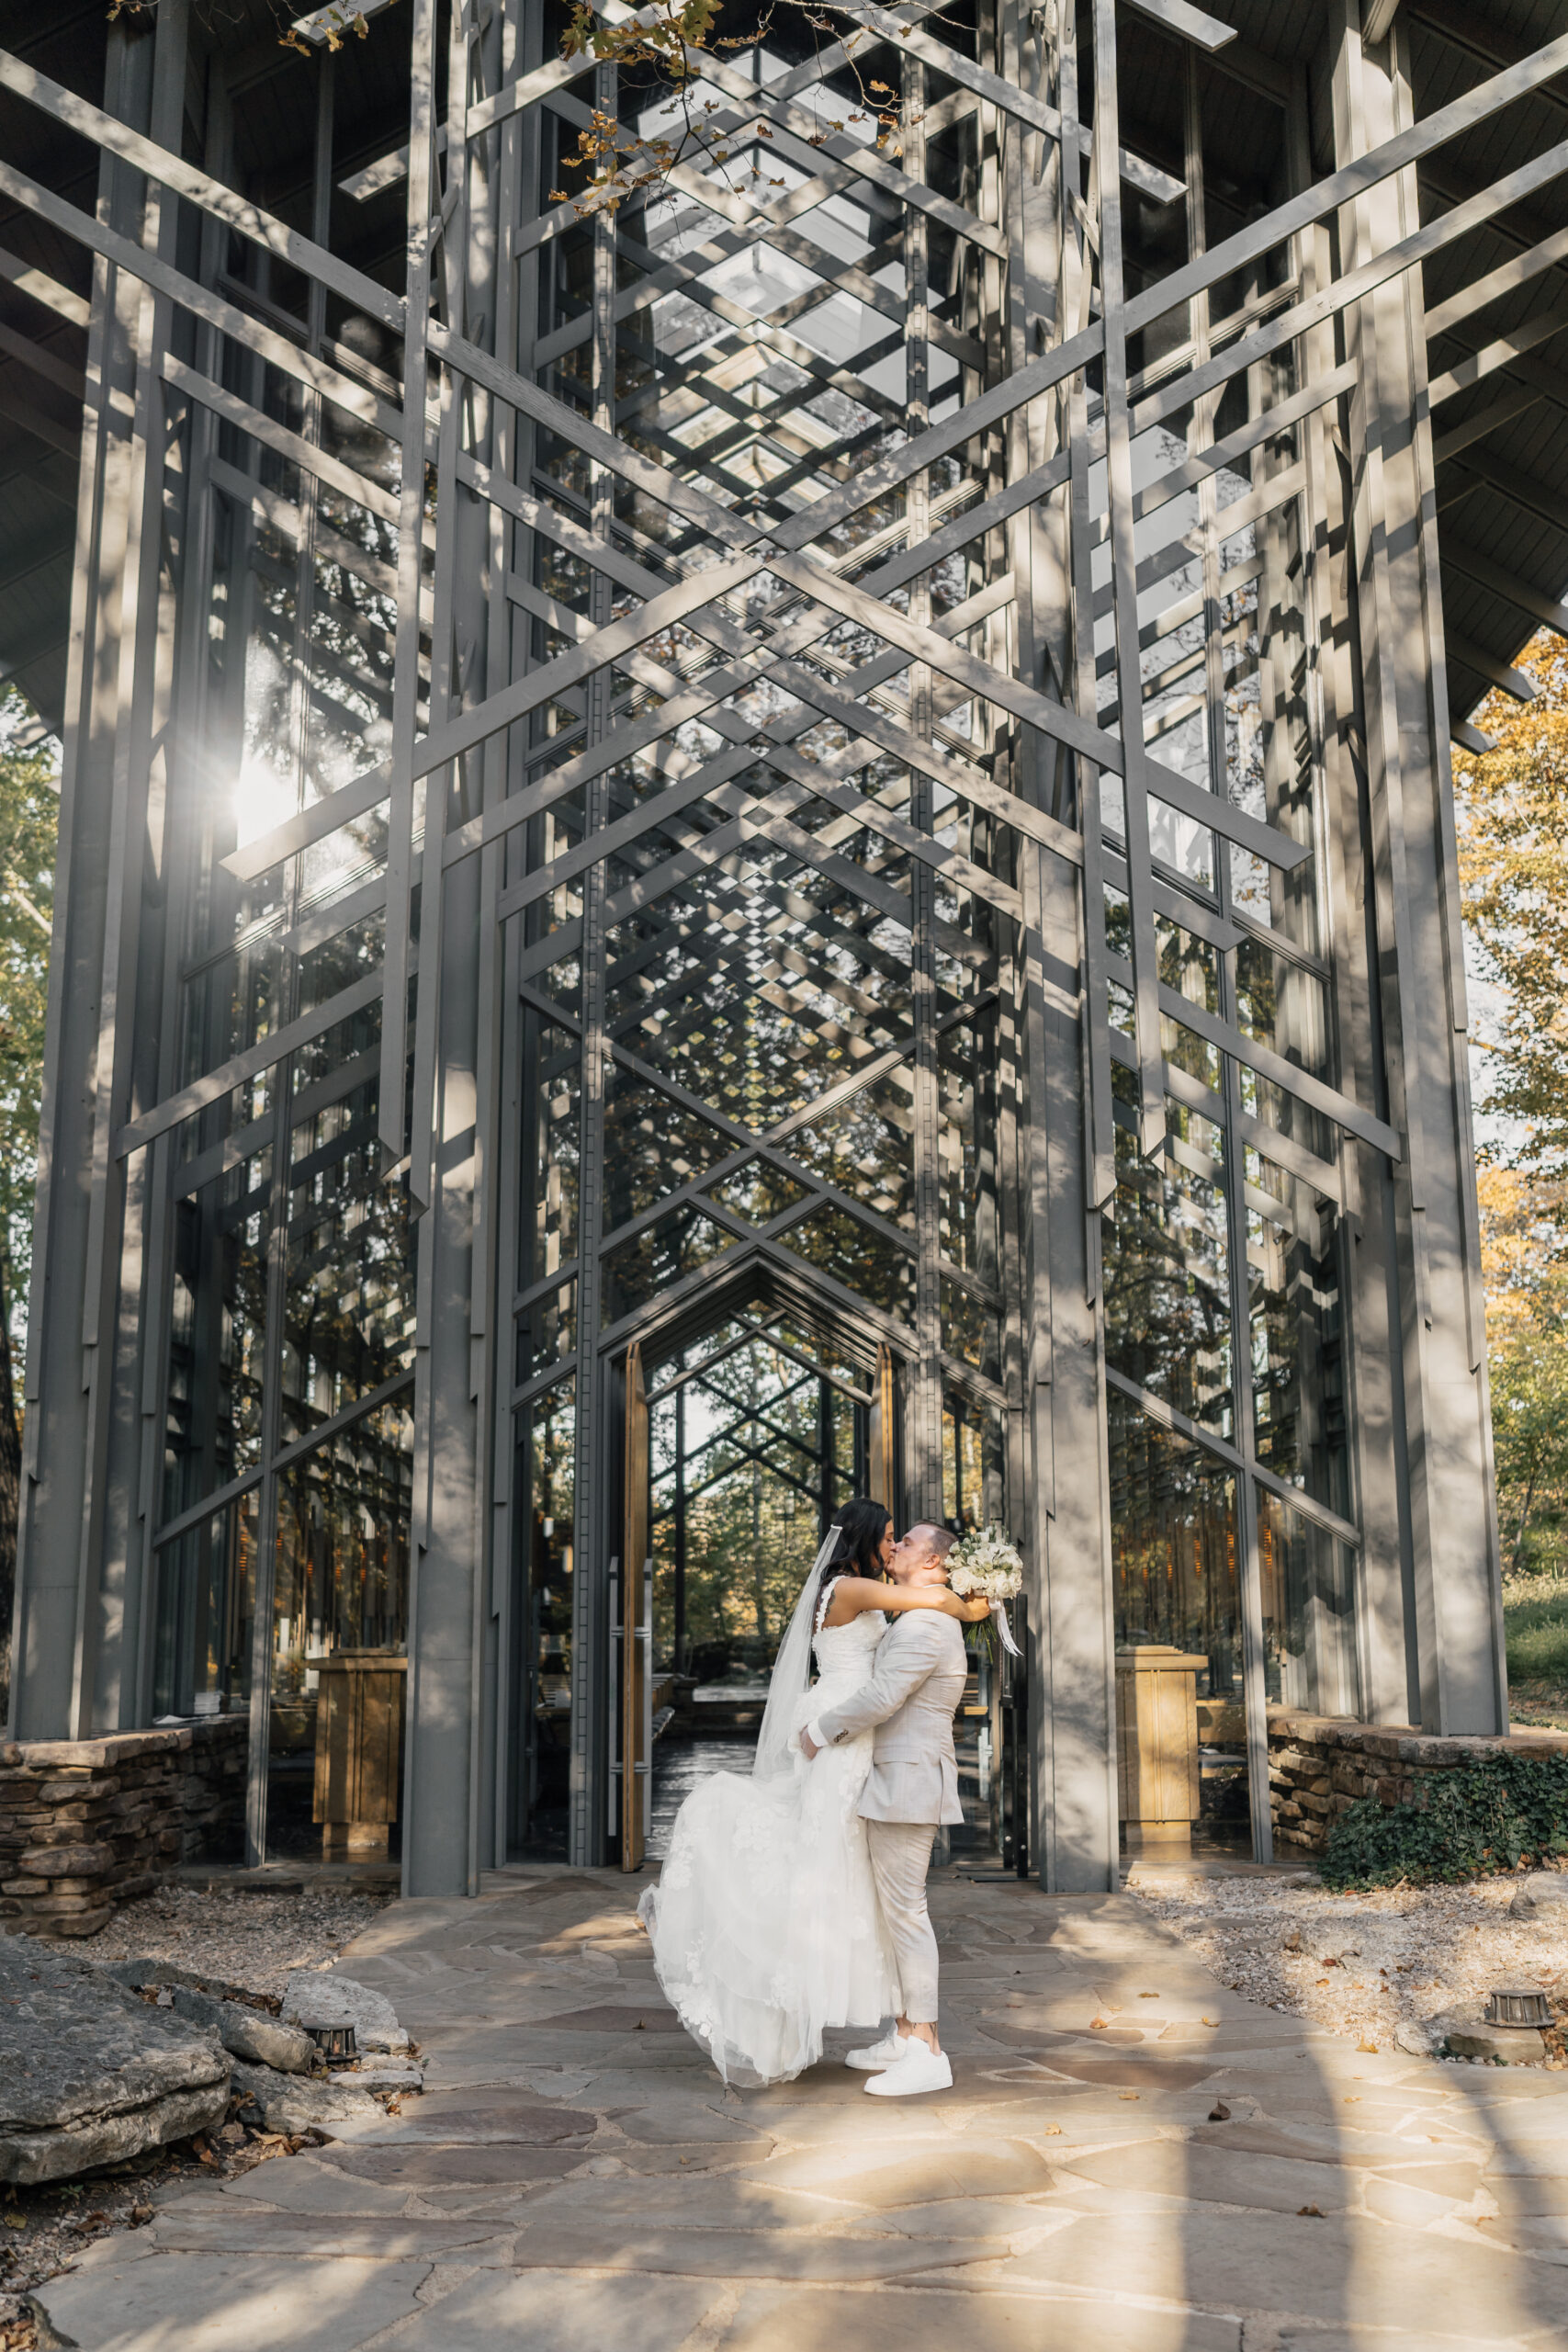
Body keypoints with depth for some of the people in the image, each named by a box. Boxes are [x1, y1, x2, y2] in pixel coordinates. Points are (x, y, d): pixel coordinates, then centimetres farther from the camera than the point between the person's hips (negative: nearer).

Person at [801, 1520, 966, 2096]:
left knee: (904, 1909, -7)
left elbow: (879, 1699, -24)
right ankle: (905, 2035, 21)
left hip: (906, 1781, -11)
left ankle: (928, 2054, -2)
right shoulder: (925, 1621, 16)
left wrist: (819, 1730, -12)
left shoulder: (923, 1627, -18)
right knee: (897, 1907, 14)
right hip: (897, 1782, 11)